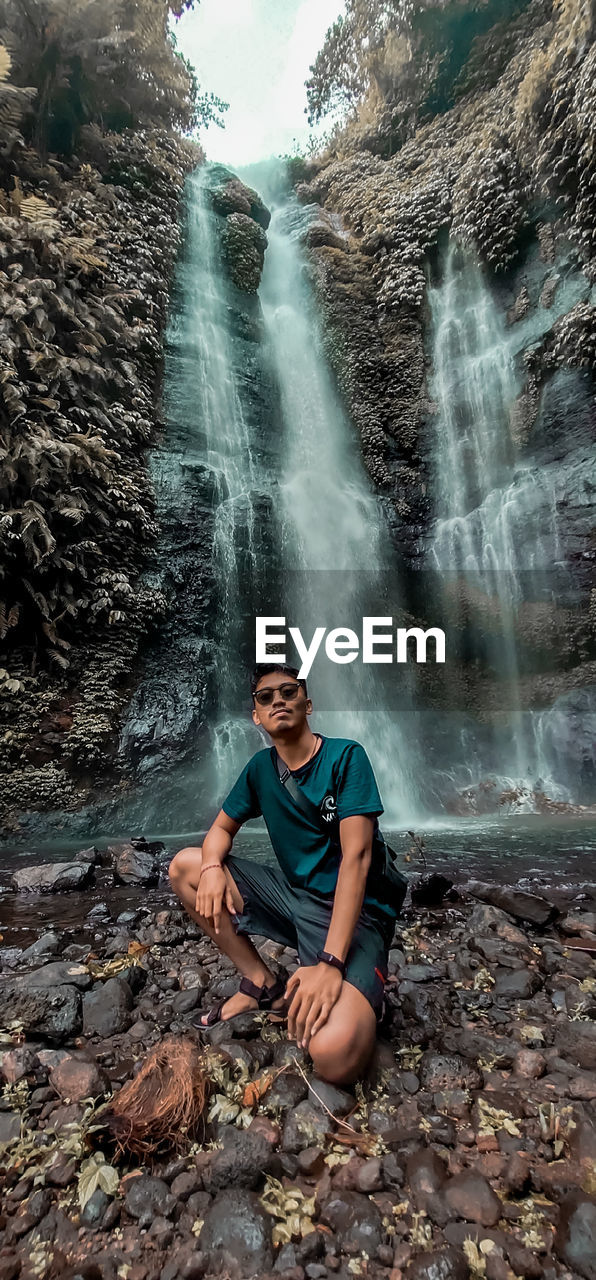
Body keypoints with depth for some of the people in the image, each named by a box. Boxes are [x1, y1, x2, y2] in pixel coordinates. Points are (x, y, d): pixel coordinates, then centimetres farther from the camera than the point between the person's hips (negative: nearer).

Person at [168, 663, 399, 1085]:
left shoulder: (345, 756, -16)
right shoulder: (261, 767, 2)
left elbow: (356, 857, -23)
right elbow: (221, 829, 10)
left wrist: (330, 963, -29)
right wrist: (213, 867, -15)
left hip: (351, 911, -6)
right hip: (291, 894, 6)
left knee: (335, 1056, -31)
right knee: (185, 866, -1)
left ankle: (355, 999, 5)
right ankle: (264, 984, 4)